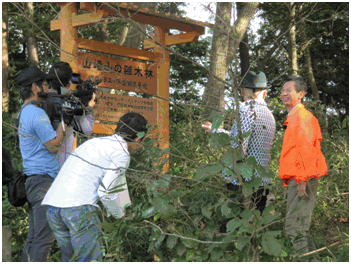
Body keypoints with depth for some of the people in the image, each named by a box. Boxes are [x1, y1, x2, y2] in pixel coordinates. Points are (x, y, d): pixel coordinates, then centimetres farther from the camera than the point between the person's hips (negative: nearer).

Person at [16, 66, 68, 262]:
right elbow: (53, 146, -13)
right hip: (43, 179, -10)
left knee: (35, 236, 11)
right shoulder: (37, 114, -14)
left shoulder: (24, 113, 18)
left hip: (34, 180, 10)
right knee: (45, 234, -11)